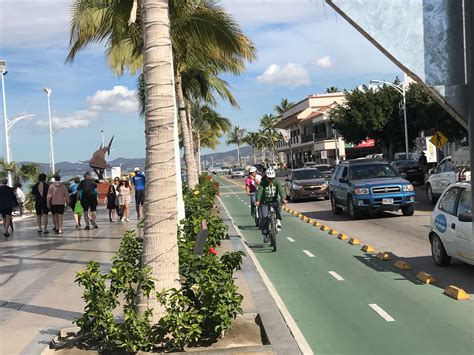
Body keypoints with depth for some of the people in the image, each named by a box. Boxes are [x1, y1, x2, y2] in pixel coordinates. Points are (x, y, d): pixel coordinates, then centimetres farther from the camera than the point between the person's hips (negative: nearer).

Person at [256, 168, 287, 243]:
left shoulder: (276, 182, -10)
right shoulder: (263, 182, -15)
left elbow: (281, 190, -25)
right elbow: (259, 191, -29)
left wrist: (283, 198, -44)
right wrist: (258, 200, -47)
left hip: (274, 201, 1)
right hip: (264, 202, -1)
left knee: (278, 206, -33)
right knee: (264, 218, -9)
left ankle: (278, 221, -17)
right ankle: (265, 235, 2)